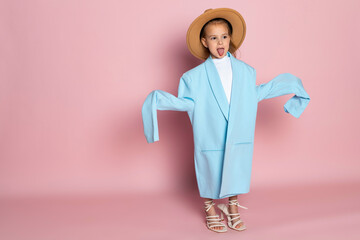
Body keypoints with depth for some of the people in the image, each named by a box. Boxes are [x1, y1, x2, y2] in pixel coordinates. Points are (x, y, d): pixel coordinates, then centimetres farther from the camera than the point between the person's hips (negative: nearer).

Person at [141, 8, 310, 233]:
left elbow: (253, 94, 14)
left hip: (238, 136, 3)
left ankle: (233, 210, 35)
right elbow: (188, 103, -5)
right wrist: (160, 99, -19)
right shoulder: (196, 76, -5)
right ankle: (211, 210, 32)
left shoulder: (245, 71, 4)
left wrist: (286, 84, 16)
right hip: (210, 137, -2)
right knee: (211, 173, 9)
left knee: (236, 171, 13)